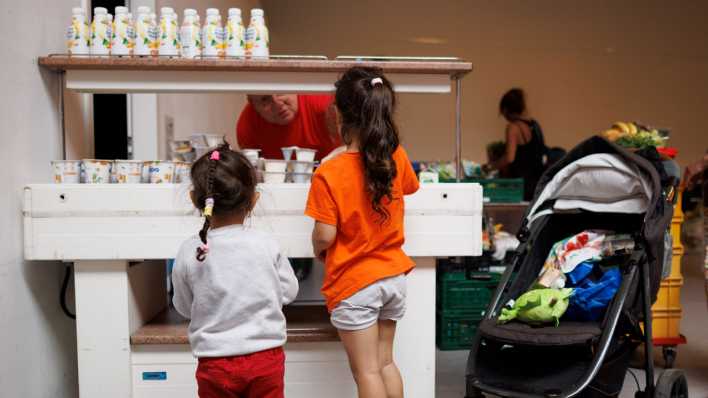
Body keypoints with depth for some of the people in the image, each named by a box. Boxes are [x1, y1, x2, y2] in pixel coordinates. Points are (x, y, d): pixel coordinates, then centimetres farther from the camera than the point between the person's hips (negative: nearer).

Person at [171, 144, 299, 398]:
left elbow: (184, 308, 2)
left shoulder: (189, 253, -10)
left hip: (215, 363, 0)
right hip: (266, 358, 0)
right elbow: (288, 291, 3)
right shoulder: (267, 246, -10)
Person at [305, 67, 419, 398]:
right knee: (385, 362, 20)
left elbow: (325, 236, -19)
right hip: (393, 276, 5)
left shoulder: (329, 174, -20)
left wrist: (317, 249, 4)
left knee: (366, 371, 6)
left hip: (354, 284, -5)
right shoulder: (397, 158, -5)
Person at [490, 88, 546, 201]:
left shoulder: (513, 127, -11)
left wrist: (493, 165, -3)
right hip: (538, 181, 8)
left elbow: (509, 158, -20)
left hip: (522, 182, -7)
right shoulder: (535, 125, 12)